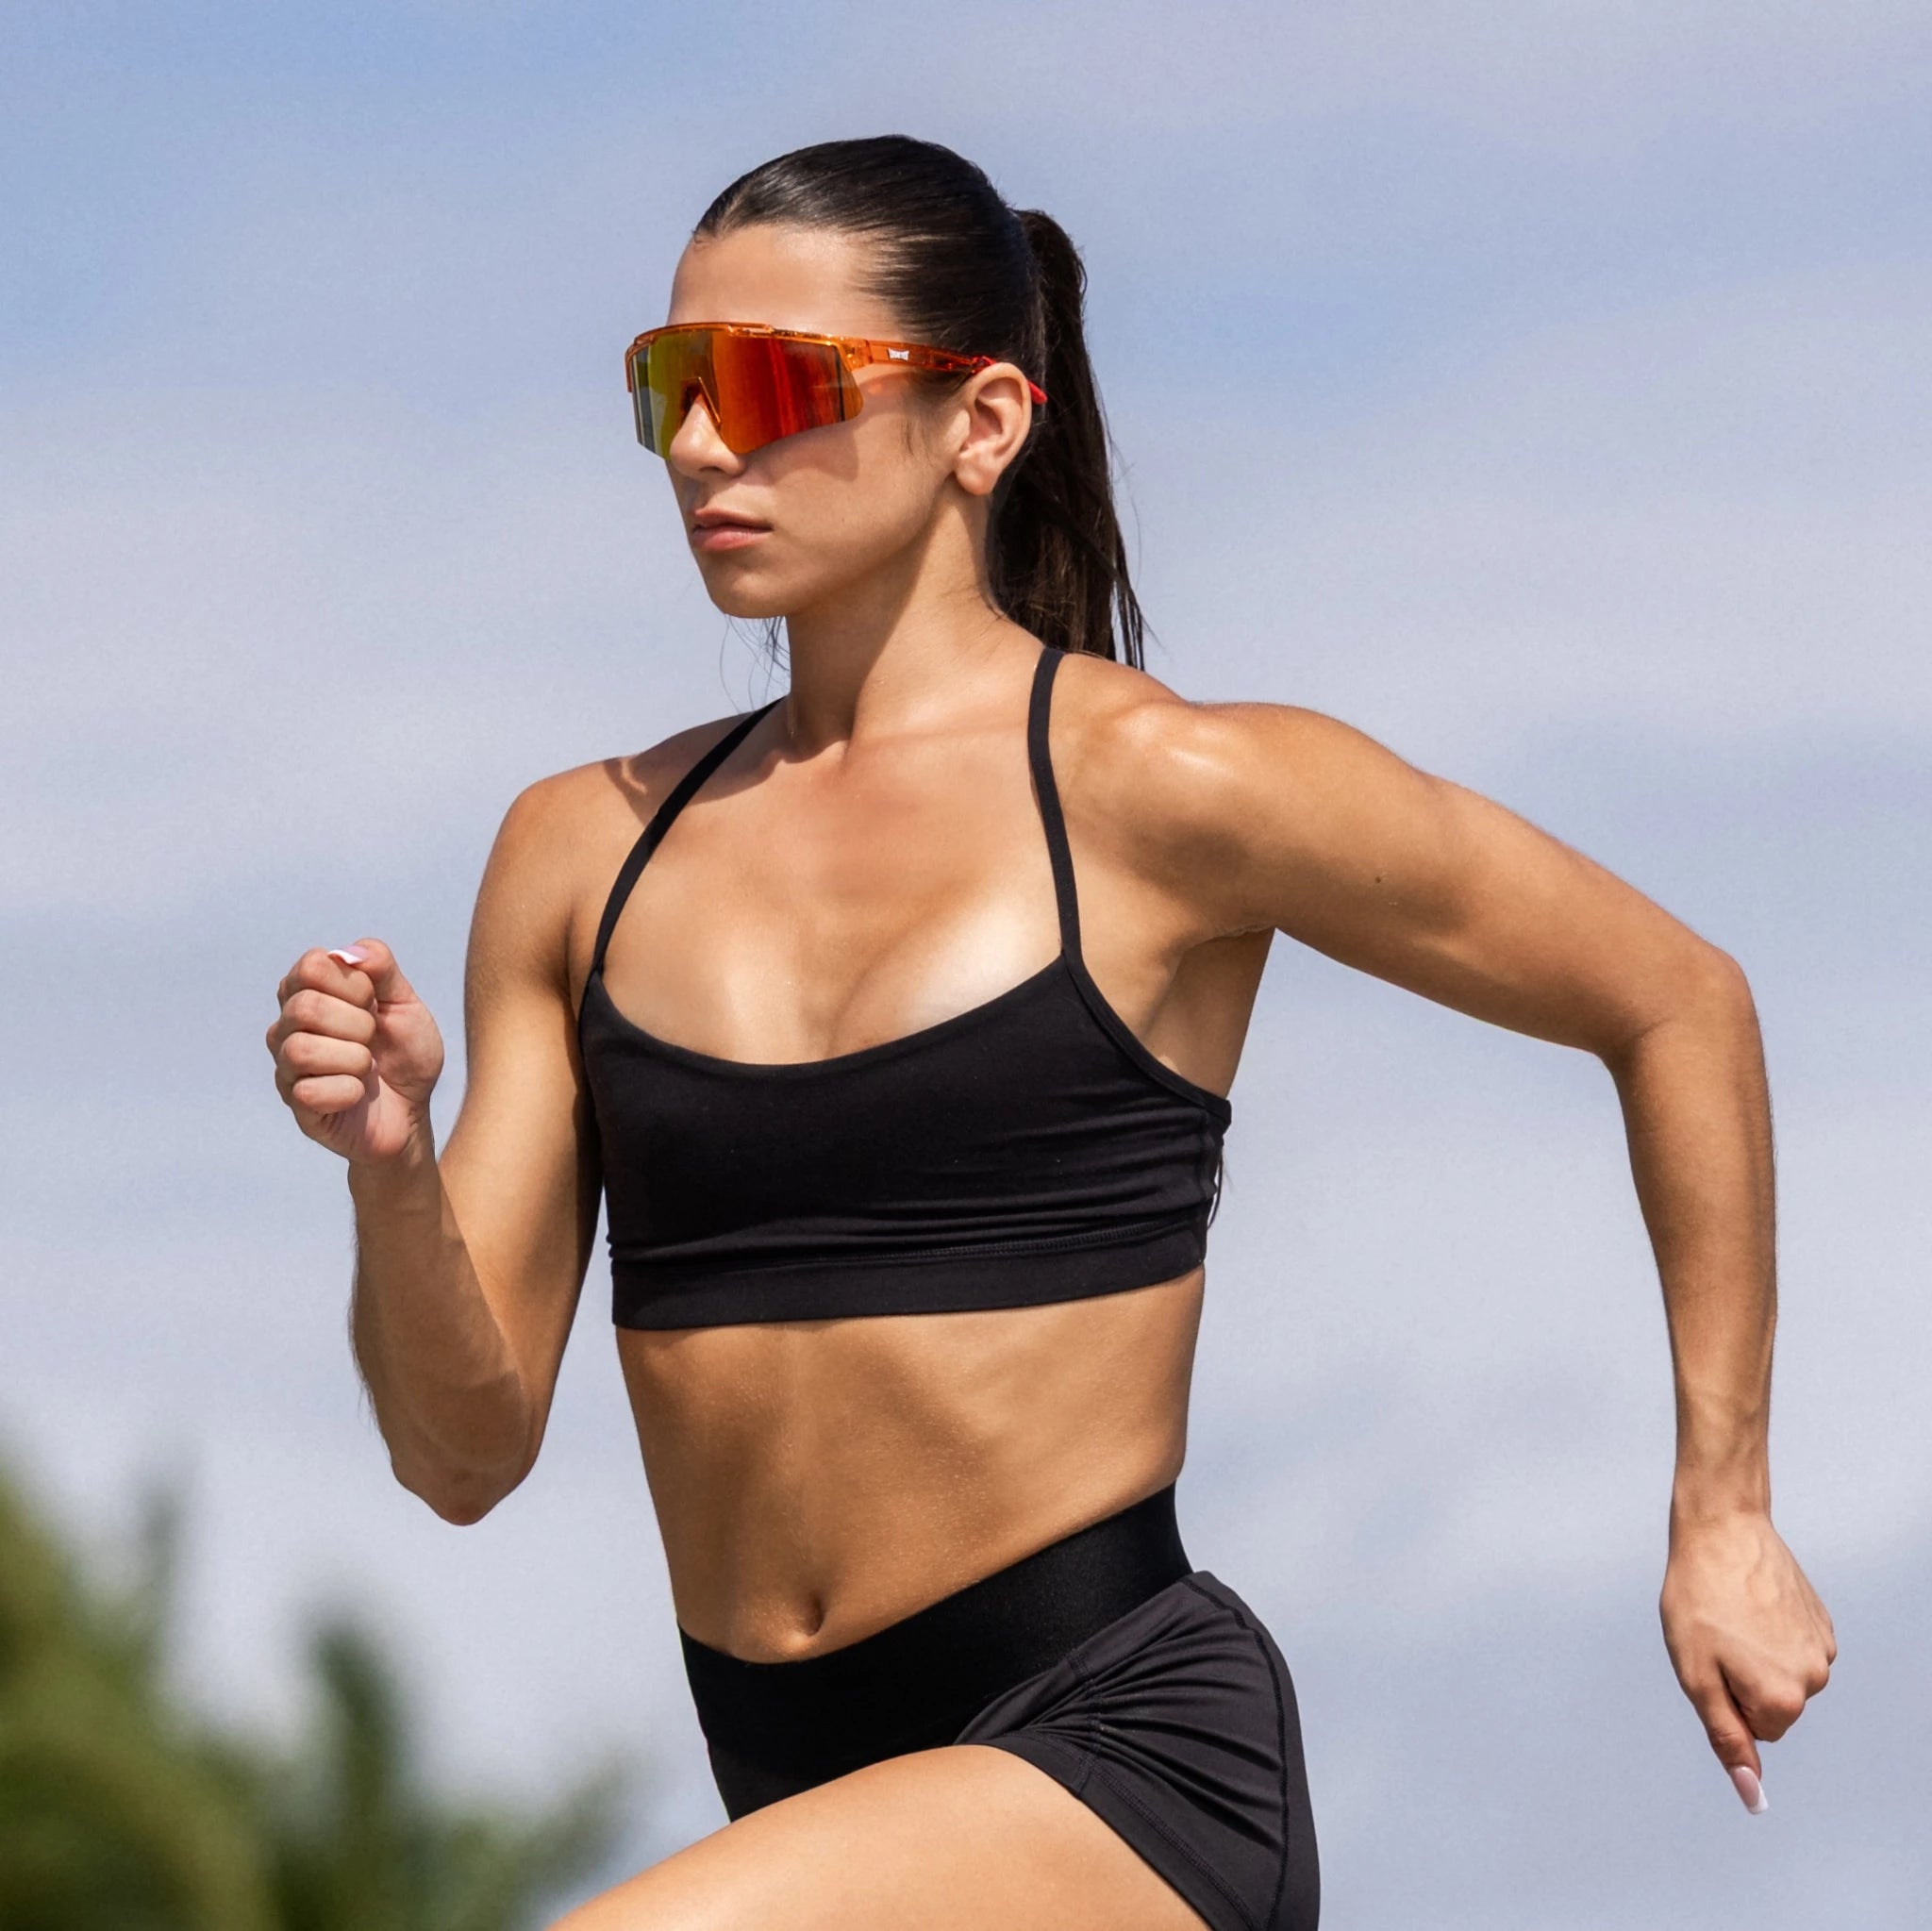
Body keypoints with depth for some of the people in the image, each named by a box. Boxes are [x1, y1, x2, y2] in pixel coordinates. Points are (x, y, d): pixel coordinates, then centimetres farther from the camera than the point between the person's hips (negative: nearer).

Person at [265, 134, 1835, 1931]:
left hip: (1121, 1768, -6)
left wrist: (1722, 1513, 9)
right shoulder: (583, 851, 9)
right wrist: (388, 1167, -13)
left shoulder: (1161, 789, -4)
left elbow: (1679, 1001, 8)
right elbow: (463, 1446, 7)